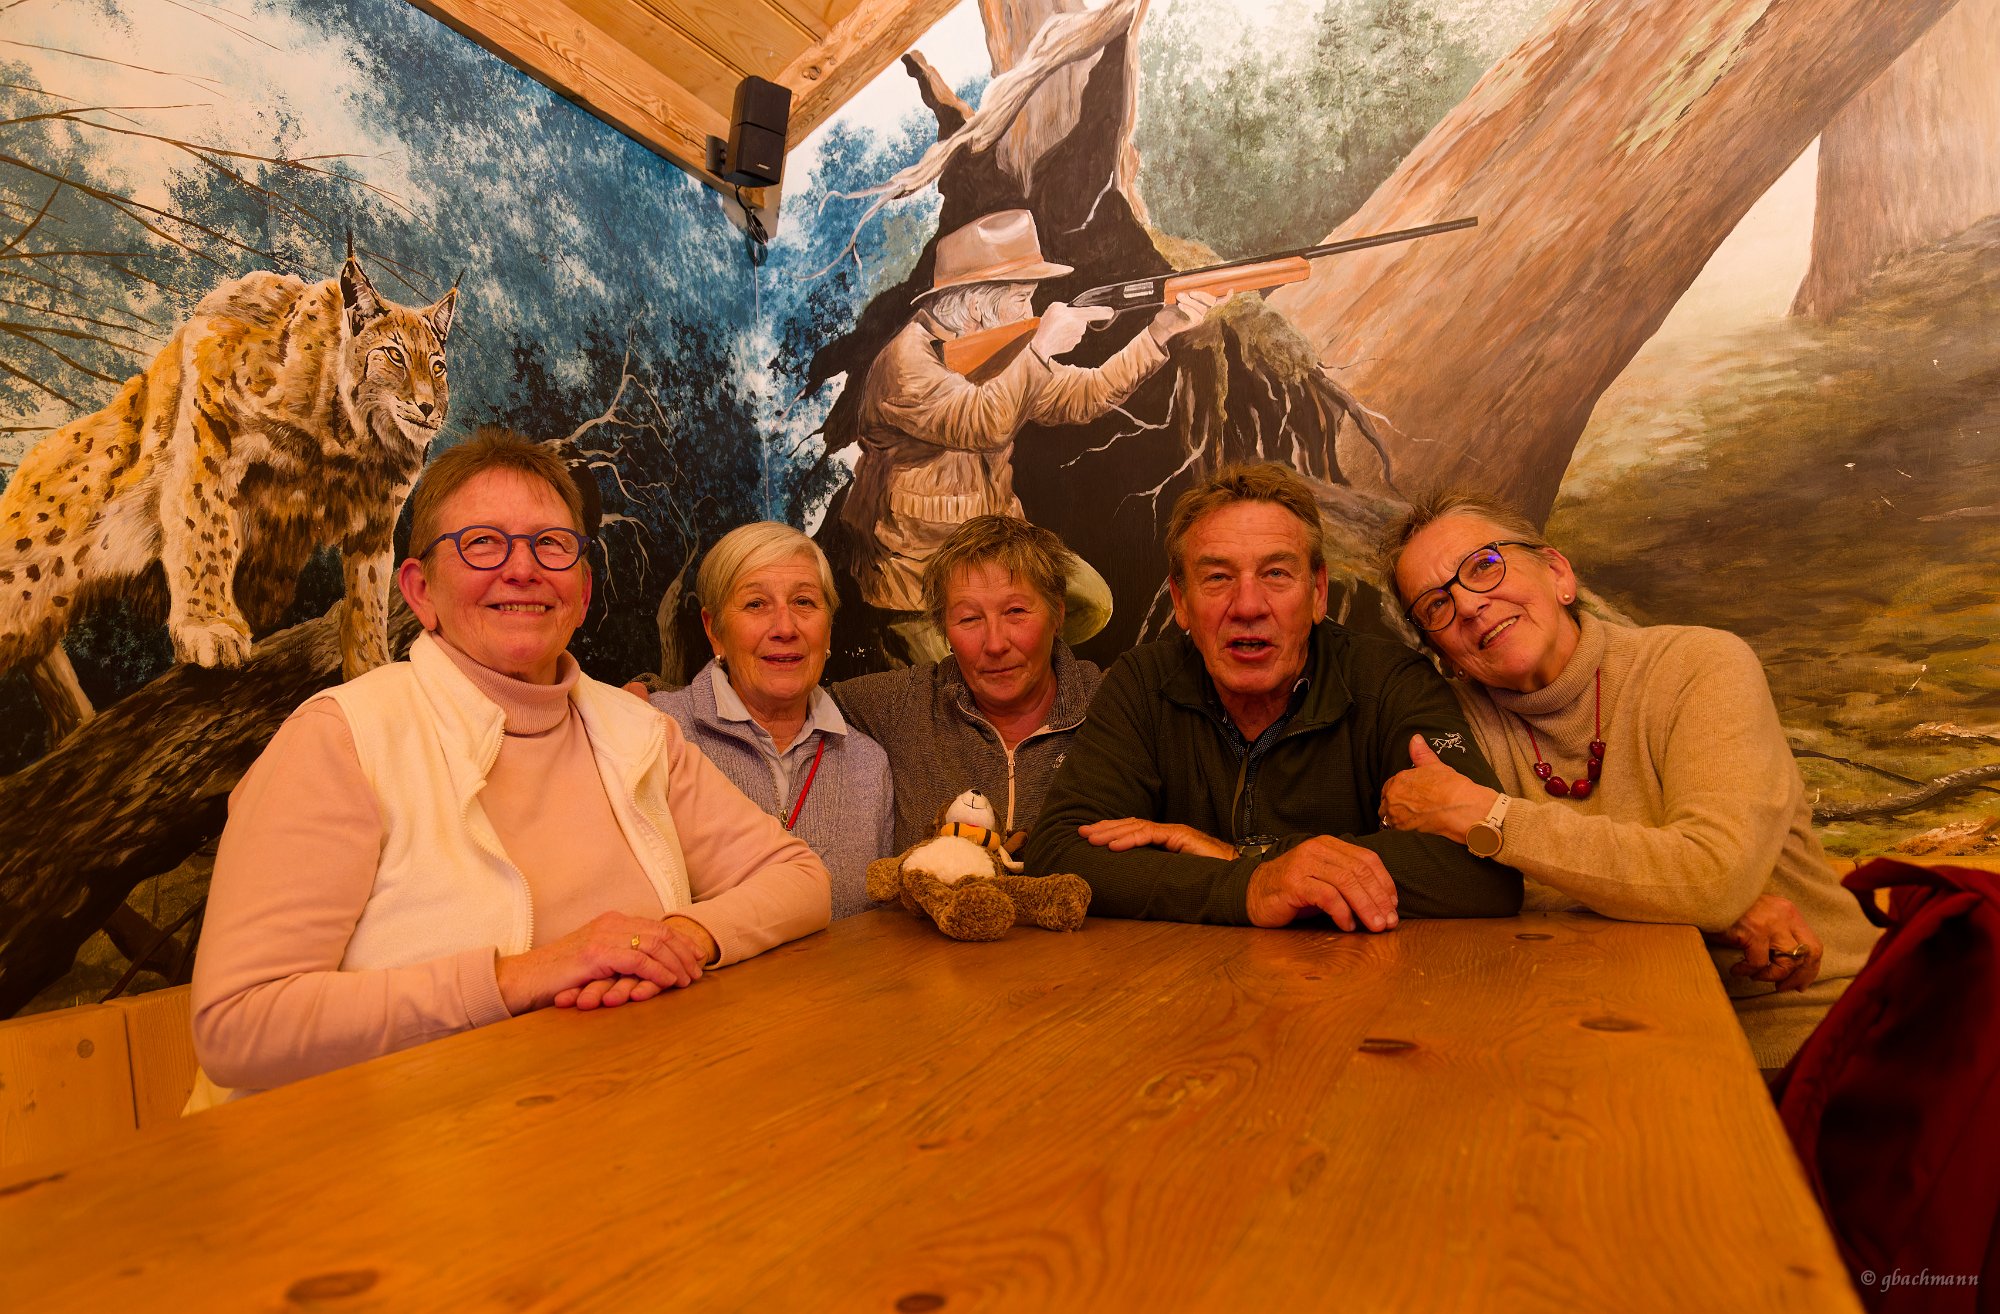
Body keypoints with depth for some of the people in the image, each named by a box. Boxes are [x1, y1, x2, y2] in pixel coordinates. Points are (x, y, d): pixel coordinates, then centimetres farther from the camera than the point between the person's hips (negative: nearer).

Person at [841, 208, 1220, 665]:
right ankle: (908, 644, 15)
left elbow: (1084, 396, 5)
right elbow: (981, 426, -35)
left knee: (1091, 603, -6)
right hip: (918, 566, -8)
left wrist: (1162, 331, -3)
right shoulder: (908, 360, -21)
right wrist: (1040, 348, -32)